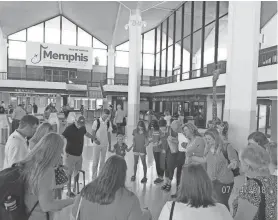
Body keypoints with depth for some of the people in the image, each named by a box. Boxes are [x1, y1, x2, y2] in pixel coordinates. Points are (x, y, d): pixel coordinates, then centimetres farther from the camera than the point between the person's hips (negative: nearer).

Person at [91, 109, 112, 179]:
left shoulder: (108, 123, 2)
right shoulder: (96, 122, -9)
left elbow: (109, 134, 8)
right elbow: (93, 132, -7)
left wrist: (110, 144, 8)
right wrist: (94, 139, -24)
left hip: (105, 145, 4)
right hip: (97, 144, -4)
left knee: (102, 161, 13)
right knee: (95, 161, 3)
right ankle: (94, 177, 16)